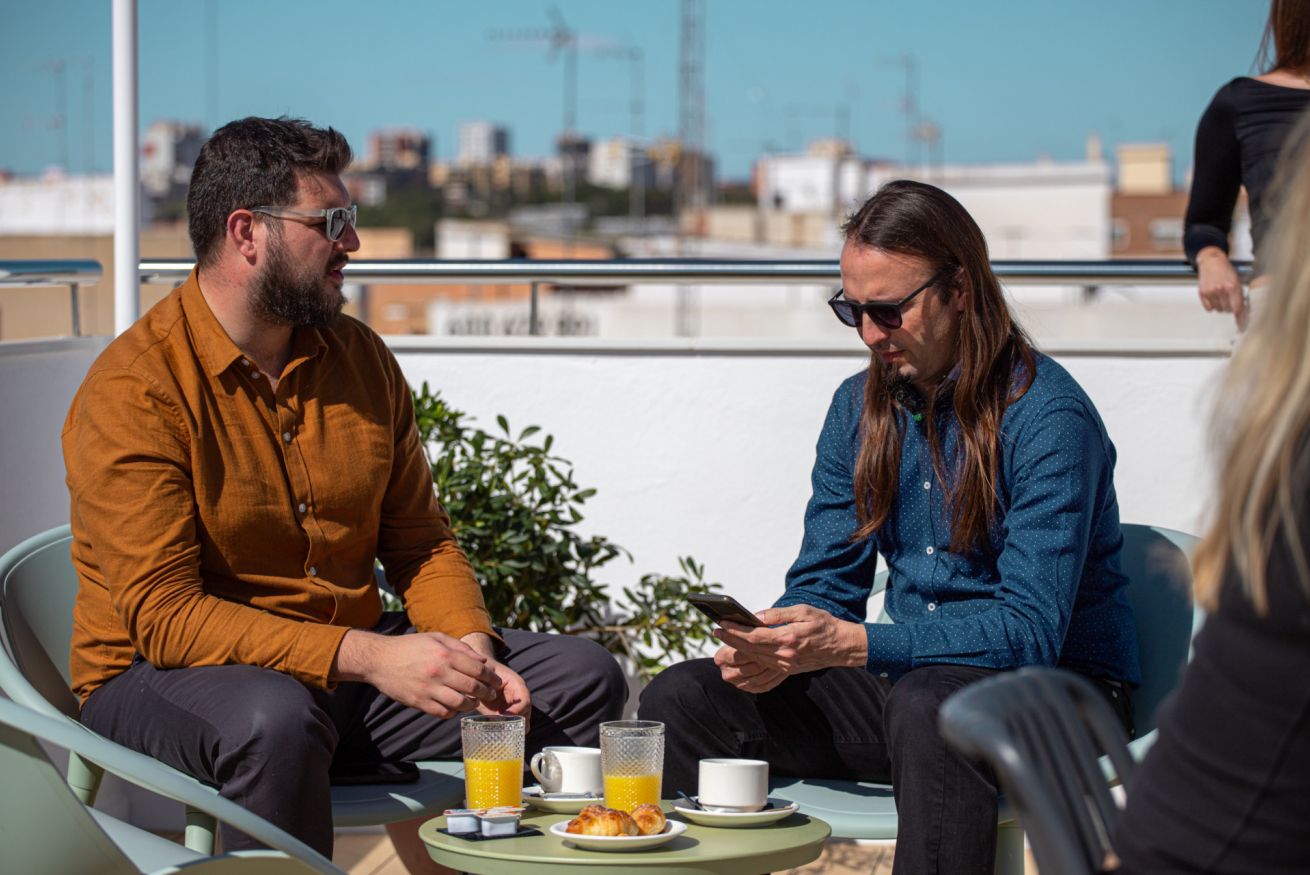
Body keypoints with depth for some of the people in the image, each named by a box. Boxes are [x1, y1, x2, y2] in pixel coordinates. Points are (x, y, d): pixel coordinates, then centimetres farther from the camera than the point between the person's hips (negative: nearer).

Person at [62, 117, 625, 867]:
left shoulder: (361, 358, 6)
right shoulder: (133, 391, -16)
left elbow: (421, 543, 11)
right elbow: (163, 616, -23)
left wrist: (471, 651, -11)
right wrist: (368, 657, -31)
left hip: (356, 661, 7)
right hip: (171, 677, -7)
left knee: (581, 680, -3)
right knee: (276, 720, -40)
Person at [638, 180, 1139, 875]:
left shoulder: (1046, 416, -16)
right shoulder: (860, 406, 7)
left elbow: (1030, 630, -23)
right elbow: (825, 582, 9)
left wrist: (852, 644, -31)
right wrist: (776, 648, -15)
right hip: (914, 676, 6)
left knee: (927, 704, -40)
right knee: (682, 700, -9)